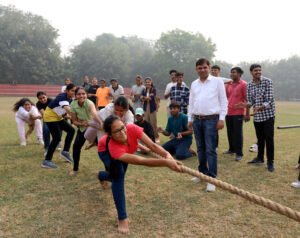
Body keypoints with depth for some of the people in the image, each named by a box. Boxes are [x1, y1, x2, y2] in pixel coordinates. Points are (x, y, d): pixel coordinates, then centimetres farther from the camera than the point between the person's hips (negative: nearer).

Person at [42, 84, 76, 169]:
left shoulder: (70, 99, 1)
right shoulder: (62, 97, -28)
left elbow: (67, 111, -4)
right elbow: (68, 109, -46)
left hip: (58, 117, 9)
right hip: (50, 116, -9)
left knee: (71, 130, 3)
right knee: (57, 138, -13)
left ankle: (65, 152, 12)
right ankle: (46, 161, -5)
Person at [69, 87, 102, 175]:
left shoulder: (89, 103, -35)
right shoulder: (73, 104, -20)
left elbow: (94, 114, -58)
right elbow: (74, 121, -11)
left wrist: (101, 123, -78)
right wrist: (81, 123, -33)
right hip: (82, 128, 4)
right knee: (76, 146, -3)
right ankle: (75, 169, 20)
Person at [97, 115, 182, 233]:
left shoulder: (132, 129, -42)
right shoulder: (113, 147, -50)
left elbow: (152, 145, -44)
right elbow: (140, 161, -60)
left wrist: (167, 155, -63)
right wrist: (166, 162, -71)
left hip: (123, 150, 5)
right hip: (106, 150, -5)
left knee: (118, 176, 21)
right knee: (118, 176, -29)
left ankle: (102, 175, 61)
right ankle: (122, 218, -15)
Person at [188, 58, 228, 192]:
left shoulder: (217, 81, -1)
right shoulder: (194, 84, 13)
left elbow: (223, 101, -2)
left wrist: (221, 118, -9)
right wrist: (190, 119, 13)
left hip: (211, 119, -5)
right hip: (197, 120, 5)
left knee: (210, 150, -7)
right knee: (200, 149, 12)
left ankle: (212, 178, -4)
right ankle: (203, 173, 25)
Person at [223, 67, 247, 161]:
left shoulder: (243, 84, -5)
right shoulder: (228, 84, 13)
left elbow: (247, 99, -7)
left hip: (238, 113, -6)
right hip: (228, 112, 6)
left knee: (238, 133, -1)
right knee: (230, 132, 13)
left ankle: (239, 153, 5)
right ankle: (231, 149, 28)